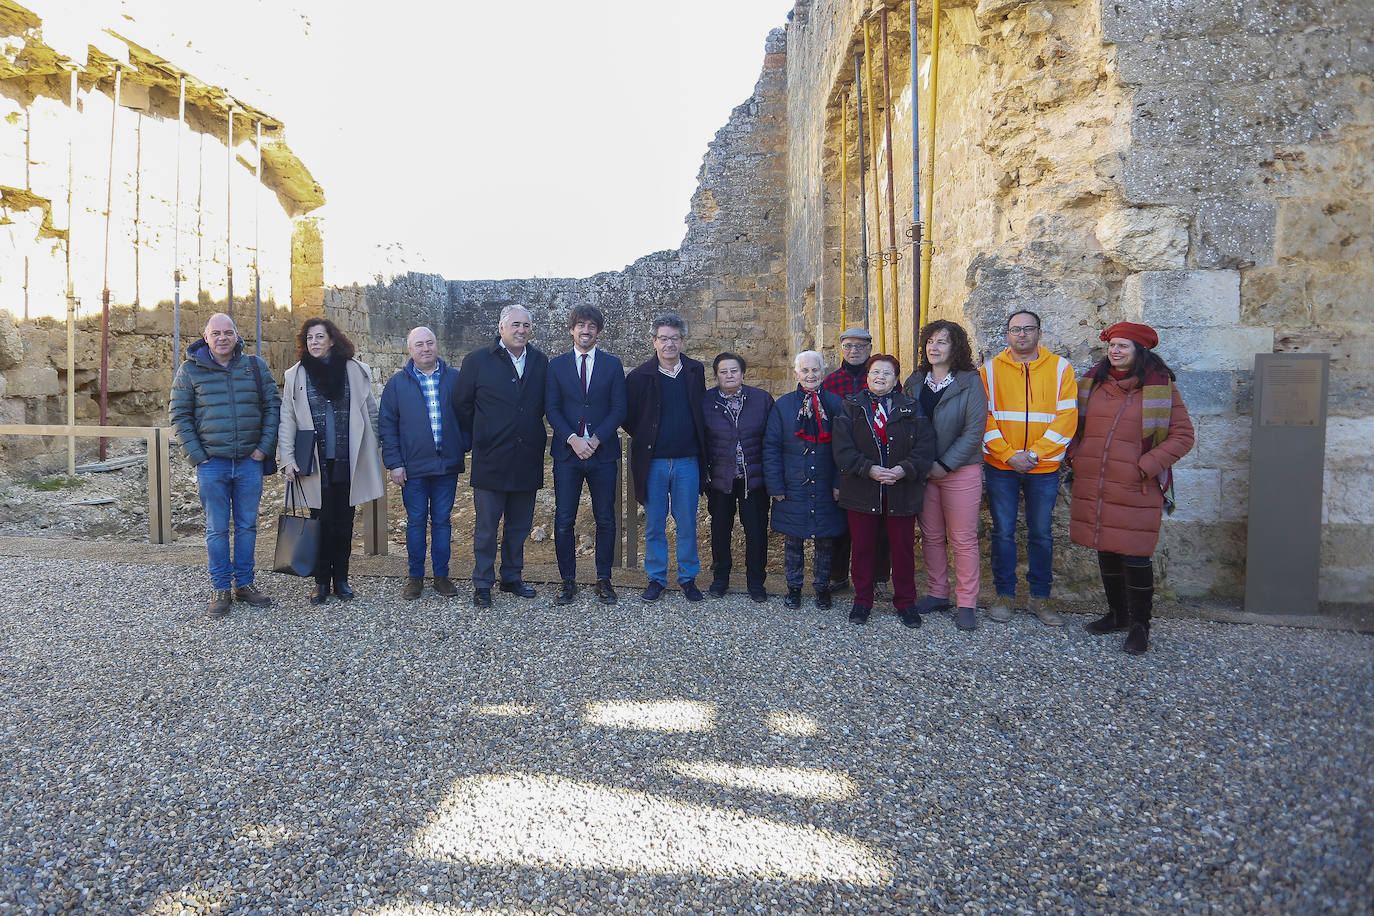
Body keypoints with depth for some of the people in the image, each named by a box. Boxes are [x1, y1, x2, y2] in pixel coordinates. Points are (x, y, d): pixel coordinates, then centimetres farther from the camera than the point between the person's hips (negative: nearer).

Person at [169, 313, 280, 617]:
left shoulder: (255, 366, 4)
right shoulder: (190, 369, 0)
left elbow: (272, 406, 7)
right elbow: (179, 414, 2)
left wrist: (265, 446, -2)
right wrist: (197, 455, -5)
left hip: (249, 461, 2)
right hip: (212, 463, -1)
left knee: (247, 526, 10)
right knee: (217, 529, 5)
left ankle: (244, 584, 22)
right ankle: (221, 589, 15)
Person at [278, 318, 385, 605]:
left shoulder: (354, 371, 4)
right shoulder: (296, 375, 3)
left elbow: (371, 413, 9)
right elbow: (287, 420, 2)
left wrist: (371, 451, 6)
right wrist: (287, 458, -5)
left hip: (347, 462, 1)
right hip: (315, 463, -1)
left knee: (343, 522, 8)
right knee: (321, 522, 3)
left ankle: (341, 579, 19)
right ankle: (322, 581, 15)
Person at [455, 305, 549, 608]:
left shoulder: (540, 362, 8)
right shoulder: (478, 360, -2)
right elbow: (463, 406, 3)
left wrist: (535, 436, 9)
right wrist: (478, 440, 4)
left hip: (527, 459, 4)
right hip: (491, 460, -3)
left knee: (519, 526, 12)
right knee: (486, 526, 3)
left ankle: (512, 578, 26)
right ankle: (482, 585, 14)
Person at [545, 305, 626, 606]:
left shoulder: (612, 364, 7)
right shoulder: (557, 364, 8)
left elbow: (619, 409, 1)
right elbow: (551, 408, 2)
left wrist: (595, 440, -12)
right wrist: (572, 439, -13)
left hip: (603, 453, 0)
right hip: (567, 454, 0)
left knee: (606, 520, 5)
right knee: (563, 521, 1)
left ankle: (604, 580, 17)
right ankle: (568, 581, 13)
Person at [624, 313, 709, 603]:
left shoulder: (695, 371, 5)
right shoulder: (640, 375, -3)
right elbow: (627, 415, 6)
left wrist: (703, 452, 12)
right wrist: (643, 438, 3)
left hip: (687, 461, 1)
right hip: (652, 462, -1)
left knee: (687, 524, 7)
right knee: (654, 525, 7)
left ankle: (688, 578, 20)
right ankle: (656, 579, 19)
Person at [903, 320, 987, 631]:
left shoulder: (970, 382, -6)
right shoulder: (915, 382, 8)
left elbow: (974, 430, -10)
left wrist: (944, 464, -14)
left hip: (960, 470, -4)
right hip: (922, 471, 4)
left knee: (963, 539, 0)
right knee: (931, 536, 11)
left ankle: (967, 604, 8)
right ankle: (937, 594, 24)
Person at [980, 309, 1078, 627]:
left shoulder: (1060, 368, 3)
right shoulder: (991, 369, 2)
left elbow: (1067, 417, -4)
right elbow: (985, 418, -3)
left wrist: (1034, 453, -13)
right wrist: (1010, 454, -13)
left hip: (1044, 467, 0)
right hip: (1000, 466, 0)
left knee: (1041, 534, 8)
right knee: (1003, 532, 5)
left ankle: (1040, 597, 21)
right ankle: (1004, 594, 18)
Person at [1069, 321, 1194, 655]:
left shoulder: (1161, 386, -4)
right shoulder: (1092, 381, 8)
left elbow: (1183, 435, -4)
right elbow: (1075, 424, 21)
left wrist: (1146, 466, -12)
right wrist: (1075, 456, 7)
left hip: (1135, 490, -4)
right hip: (1092, 486, 5)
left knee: (1134, 557, -2)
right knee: (1105, 551, 14)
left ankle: (1139, 624, 15)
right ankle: (1117, 614, 31)